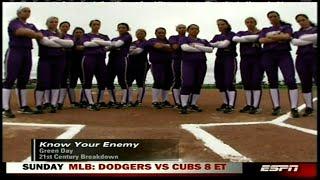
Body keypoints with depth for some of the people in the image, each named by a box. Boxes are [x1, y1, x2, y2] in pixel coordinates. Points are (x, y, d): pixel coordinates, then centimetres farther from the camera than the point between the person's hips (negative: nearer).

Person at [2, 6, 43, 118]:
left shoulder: (31, 26, 20)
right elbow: (21, 31, -18)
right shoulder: (14, 22, 0)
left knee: (23, 81, 8)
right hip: (15, 52, -6)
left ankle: (23, 107, 12)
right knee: (10, 80, -9)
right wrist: (35, 34, -5)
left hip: (27, 54, 7)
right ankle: (5, 109, -12)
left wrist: (29, 33, -8)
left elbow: (40, 36, 7)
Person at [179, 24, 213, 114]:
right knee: (187, 84, -13)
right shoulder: (184, 39, 7)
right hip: (188, 63, -4)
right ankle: (184, 106, -12)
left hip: (201, 64, 5)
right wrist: (201, 50, -4)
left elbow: (210, 49, 2)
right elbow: (185, 47, -14)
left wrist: (197, 46, -8)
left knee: (198, 85, 3)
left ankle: (193, 105, 12)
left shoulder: (203, 41, 18)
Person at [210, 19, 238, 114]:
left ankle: (231, 106, -17)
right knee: (220, 83, 4)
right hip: (219, 60, 7)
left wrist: (214, 44, -5)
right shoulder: (217, 37, 19)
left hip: (230, 59, -6)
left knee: (229, 82, -14)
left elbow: (225, 44, -15)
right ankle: (225, 103, 15)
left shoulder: (231, 34, 0)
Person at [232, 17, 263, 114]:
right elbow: (235, 39, -8)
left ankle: (256, 106, -9)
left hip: (257, 59, -3)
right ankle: (249, 105, 10)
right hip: (245, 60, 3)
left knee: (256, 83, -8)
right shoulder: (241, 33, 15)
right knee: (246, 83, 3)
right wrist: (254, 37, -11)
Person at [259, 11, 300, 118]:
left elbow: (286, 36, -9)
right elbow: (261, 40, -3)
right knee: (272, 82, 2)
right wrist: (279, 38, -8)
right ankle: (276, 107, 6)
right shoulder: (265, 30, 18)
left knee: (290, 80, -15)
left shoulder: (286, 27, 13)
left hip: (284, 55, -3)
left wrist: (270, 36, -3)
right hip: (268, 56, 3)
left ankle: (294, 108, -17)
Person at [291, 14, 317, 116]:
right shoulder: (297, 33, 20)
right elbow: (294, 42, -3)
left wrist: (302, 38, -5)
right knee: (305, 84, 0)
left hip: (315, 57, -3)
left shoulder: (316, 29, 14)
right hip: (301, 59, 3)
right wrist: (312, 41, -7)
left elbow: (315, 37, -8)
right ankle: (309, 107, 4)